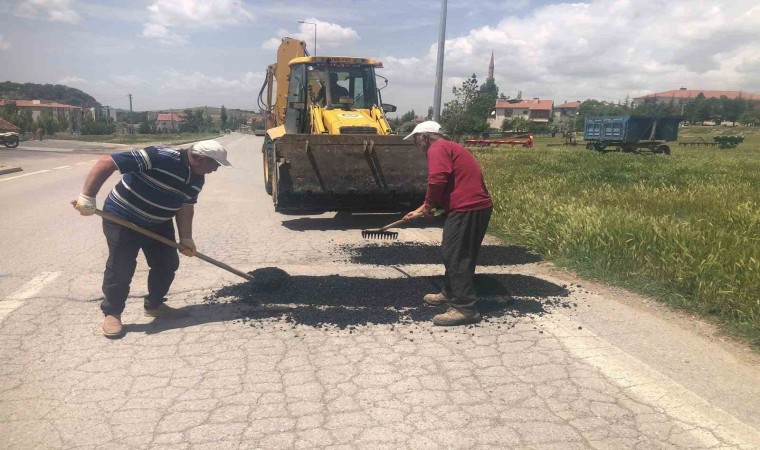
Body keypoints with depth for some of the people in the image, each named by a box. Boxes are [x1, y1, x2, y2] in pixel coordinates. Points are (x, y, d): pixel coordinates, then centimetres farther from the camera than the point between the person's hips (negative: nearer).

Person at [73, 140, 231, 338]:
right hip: (122, 219, -7)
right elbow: (106, 162, -31)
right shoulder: (159, 157, -32)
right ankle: (112, 313, 16)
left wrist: (185, 239, -3)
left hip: (158, 224, 8)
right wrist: (87, 197, -32)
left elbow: (185, 207, 5)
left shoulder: (197, 179, -5)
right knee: (120, 269, -4)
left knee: (167, 264, 9)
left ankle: (154, 305, 29)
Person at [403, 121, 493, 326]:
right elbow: (448, 184, 31)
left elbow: (437, 180, -21)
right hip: (477, 206, 10)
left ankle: (465, 308, -5)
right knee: (456, 255, 20)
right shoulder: (449, 147, 26)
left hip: (467, 209, -10)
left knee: (456, 257, -7)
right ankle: (450, 293, 32)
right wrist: (421, 210, 32)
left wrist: (428, 205, -4)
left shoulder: (437, 148, -6)